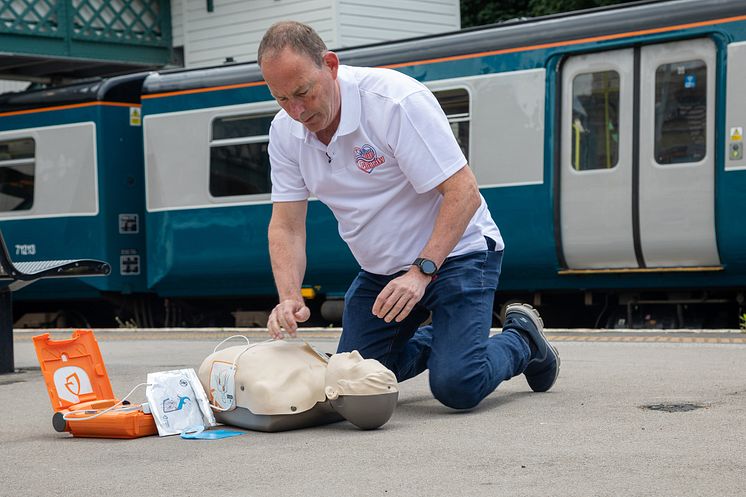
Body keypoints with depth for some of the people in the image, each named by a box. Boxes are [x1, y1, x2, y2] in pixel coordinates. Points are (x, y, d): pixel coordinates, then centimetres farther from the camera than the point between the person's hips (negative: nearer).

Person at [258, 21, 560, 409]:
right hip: (380, 270, 7)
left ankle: (521, 339, 12)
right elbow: (286, 226, -6)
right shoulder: (285, 132, -7)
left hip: (453, 252, -7)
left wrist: (421, 272, -35)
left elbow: (464, 192, -27)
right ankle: (441, 339, 30)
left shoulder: (396, 101, -26)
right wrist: (290, 298, -24)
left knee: (457, 386, -20)